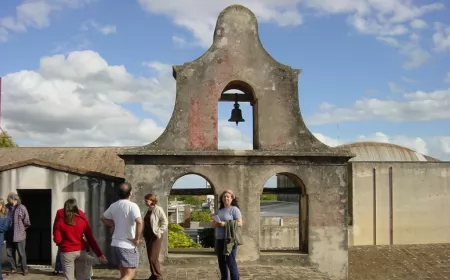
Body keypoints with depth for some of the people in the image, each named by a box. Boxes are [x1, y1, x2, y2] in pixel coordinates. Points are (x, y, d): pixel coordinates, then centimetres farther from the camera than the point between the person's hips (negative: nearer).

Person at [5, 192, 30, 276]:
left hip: (19, 235, -4)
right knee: (10, 253, 13)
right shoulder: (6, 207, -1)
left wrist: (21, 229, 0)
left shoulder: (21, 208, -11)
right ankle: (13, 269, 27)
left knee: (21, 253, 4)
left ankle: (24, 269, 17)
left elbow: (26, 222, -6)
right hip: (9, 236, 4)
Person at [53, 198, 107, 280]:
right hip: (81, 251, 2)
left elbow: (57, 239, -7)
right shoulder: (82, 217, 1)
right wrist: (99, 254, 3)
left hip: (67, 252, -2)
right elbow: (90, 238, 0)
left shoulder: (60, 218, -5)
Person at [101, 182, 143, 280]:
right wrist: (137, 239, -19)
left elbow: (103, 218, 23)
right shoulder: (132, 206, -15)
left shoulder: (113, 206, 7)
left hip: (115, 244, 7)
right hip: (128, 246, -7)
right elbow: (139, 222, -30)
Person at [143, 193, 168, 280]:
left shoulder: (158, 209, -9)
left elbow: (165, 222, -13)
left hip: (155, 237, -8)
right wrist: (144, 233, 12)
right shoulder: (148, 210, 14)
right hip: (148, 236, 8)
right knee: (150, 258, 9)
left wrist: (159, 232, -17)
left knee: (153, 258, -9)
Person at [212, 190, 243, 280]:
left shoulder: (234, 209, -4)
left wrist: (225, 224, -19)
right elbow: (213, 223, 20)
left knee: (231, 262, -7)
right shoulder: (219, 210, 16)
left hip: (230, 239, -7)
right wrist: (215, 224, -5)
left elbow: (240, 223, -13)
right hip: (219, 239, 7)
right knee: (221, 262, 12)